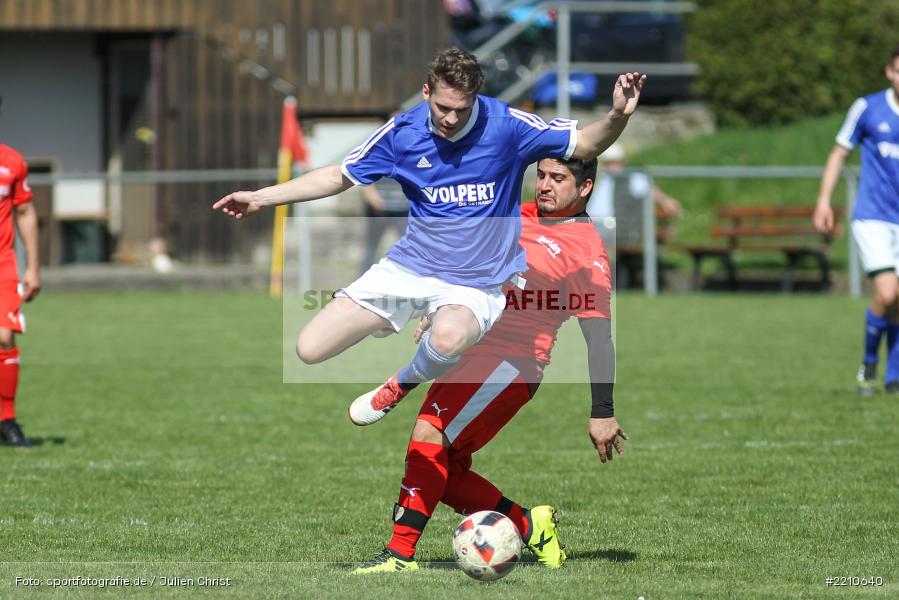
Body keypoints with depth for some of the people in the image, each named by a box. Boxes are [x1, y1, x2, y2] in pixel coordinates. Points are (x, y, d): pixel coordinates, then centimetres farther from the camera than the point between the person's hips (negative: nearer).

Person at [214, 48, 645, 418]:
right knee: (310, 349, -6)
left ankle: (404, 382, -4)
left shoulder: (506, 126, -14)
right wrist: (261, 197, 2)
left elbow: (586, 145, -8)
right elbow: (339, 177, 8)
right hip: (409, 266, 4)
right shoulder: (402, 133, -6)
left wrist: (617, 116, -30)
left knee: (448, 337, -42)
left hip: (475, 284, -4)